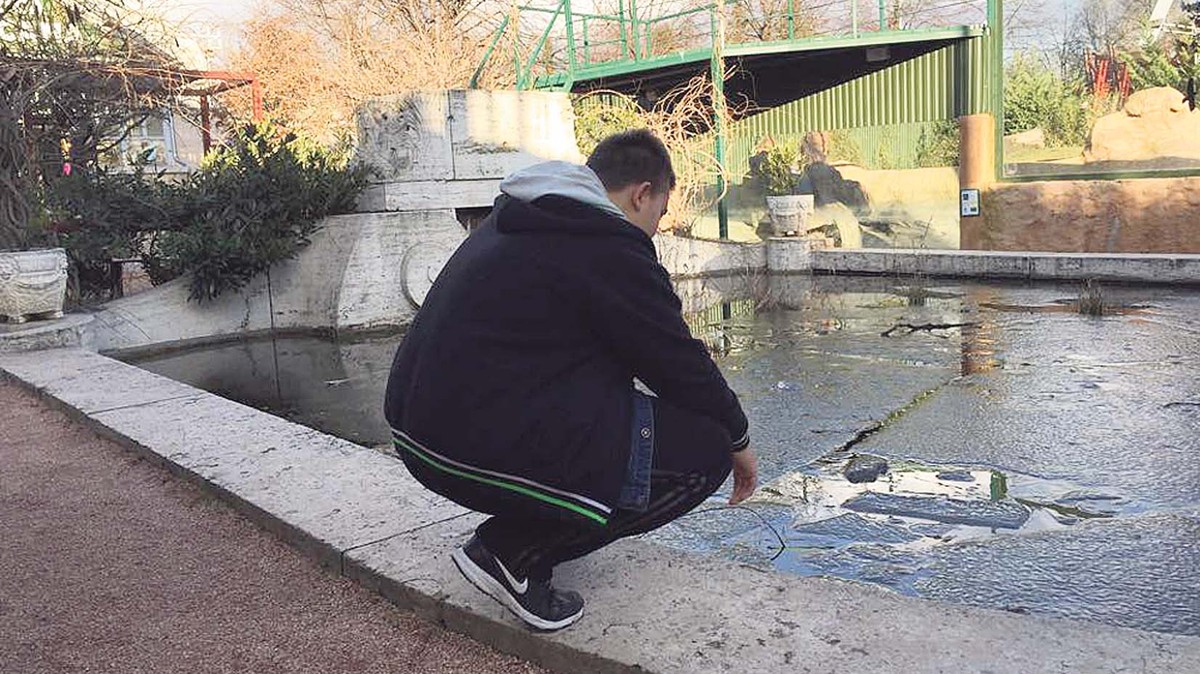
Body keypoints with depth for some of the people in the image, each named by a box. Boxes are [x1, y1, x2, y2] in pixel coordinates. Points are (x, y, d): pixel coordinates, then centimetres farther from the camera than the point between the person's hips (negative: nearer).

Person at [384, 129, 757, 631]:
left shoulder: (512, 222, 18)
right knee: (705, 449, -3)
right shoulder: (612, 248, -11)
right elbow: (682, 363, -3)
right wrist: (738, 440, 16)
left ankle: (519, 533, 18)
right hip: (486, 452, -10)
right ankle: (515, 555, -2)